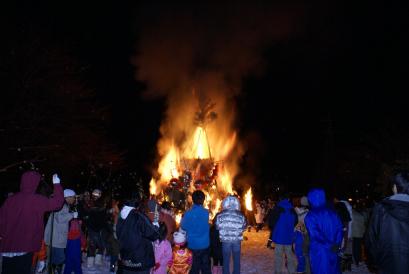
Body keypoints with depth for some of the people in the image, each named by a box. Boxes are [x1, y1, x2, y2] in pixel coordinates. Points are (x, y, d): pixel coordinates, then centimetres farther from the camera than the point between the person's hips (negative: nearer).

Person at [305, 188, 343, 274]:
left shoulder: (310, 216, -12)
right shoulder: (333, 213, 3)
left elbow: (315, 234, -20)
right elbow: (340, 229, -1)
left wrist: (330, 245, -14)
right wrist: (337, 244, -5)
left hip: (319, 251, -4)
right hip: (334, 251, 4)